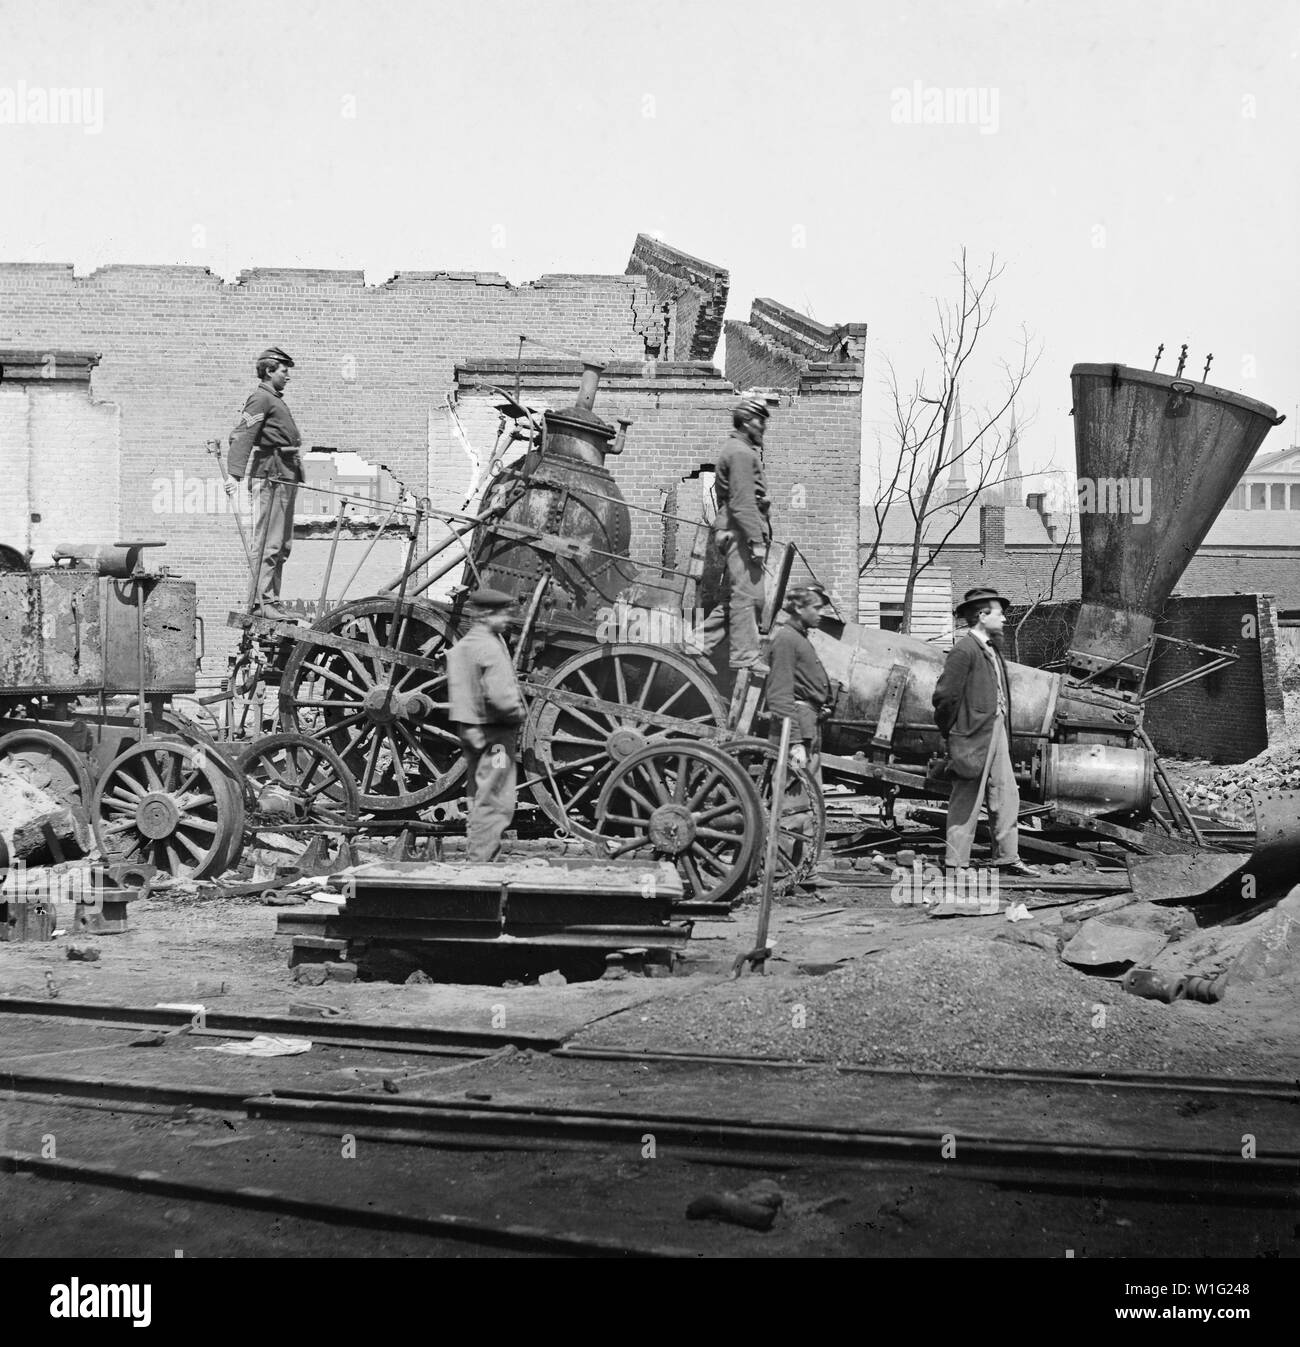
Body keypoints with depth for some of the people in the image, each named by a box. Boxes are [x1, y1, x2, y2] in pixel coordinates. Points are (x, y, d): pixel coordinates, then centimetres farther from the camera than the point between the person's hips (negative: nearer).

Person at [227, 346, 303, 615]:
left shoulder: (275, 400, 22)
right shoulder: (261, 398, -8)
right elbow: (243, 435, -19)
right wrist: (235, 473, -29)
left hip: (285, 479, 10)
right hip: (271, 476, -10)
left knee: (283, 544, 12)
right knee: (268, 542, -10)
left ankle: (270, 598, 17)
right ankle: (262, 601, -10)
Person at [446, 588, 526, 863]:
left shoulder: (460, 646, 11)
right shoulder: (490, 647, -18)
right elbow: (500, 697, -25)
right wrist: (518, 711, -7)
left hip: (471, 731, 9)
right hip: (495, 733, -9)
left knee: (478, 799, 17)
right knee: (496, 804, -5)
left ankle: (473, 858, 24)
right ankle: (480, 861, -6)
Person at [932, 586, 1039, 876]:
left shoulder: (992, 649, 14)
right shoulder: (964, 650, -16)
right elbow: (945, 696, -17)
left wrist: (1005, 729, 14)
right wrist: (950, 733, -7)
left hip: (997, 732, 9)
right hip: (973, 736, -9)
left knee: (1006, 796, 12)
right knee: (966, 801, -1)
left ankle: (1007, 858, 20)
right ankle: (956, 863, 7)